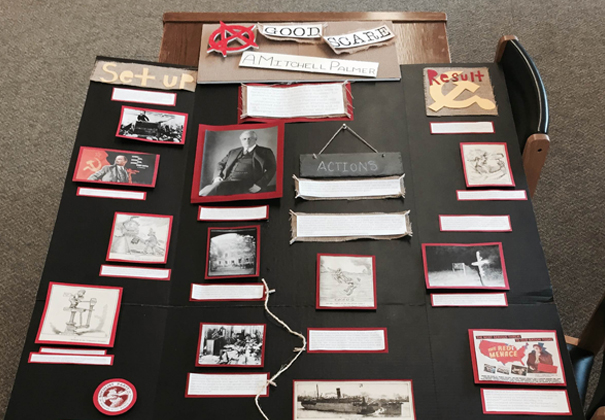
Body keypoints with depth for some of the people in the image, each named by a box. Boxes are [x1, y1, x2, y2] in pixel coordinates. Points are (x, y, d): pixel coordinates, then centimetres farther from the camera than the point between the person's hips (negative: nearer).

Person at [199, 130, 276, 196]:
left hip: (244, 184, -4)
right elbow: (221, 164, 27)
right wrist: (217, 177, 4)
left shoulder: (265, 152, 13)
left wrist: (259, 185, -10)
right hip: (225, 181, 5)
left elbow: (271, 169, 4)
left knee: (218, 186, -33)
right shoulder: (233, 151, 26)